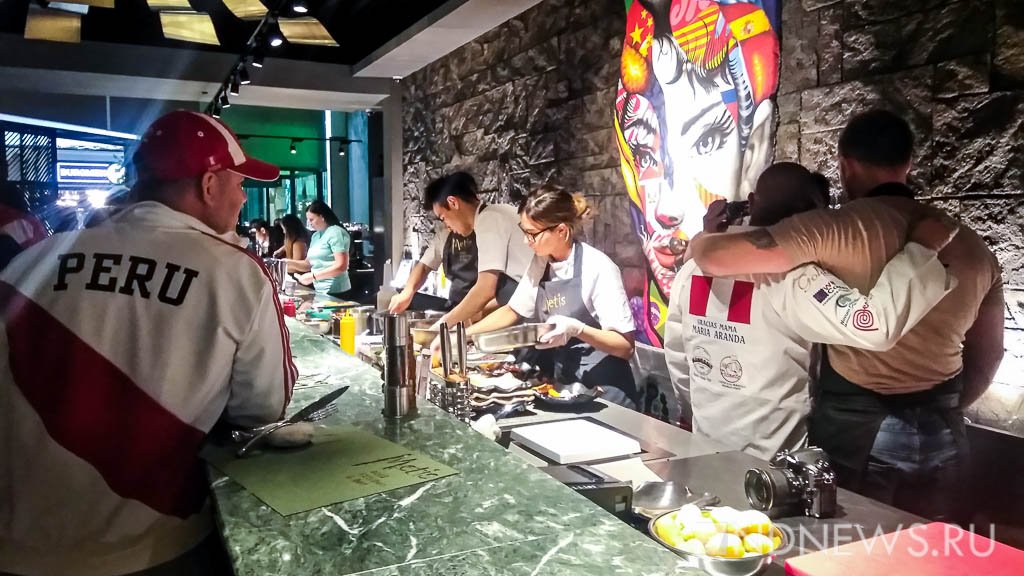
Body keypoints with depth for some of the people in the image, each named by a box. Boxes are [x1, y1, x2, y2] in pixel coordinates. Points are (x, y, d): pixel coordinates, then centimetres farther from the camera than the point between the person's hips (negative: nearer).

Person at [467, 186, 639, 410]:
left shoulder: (598, 268, -19)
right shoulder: (540, 263, 0)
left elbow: (625, 346, -19)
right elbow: (512, 311, 13)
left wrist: (576, 329, -34)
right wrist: (462, 334, 3)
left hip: (603, 391, -6)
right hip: (562, 383, 6)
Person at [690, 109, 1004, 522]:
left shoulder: (840, 227, -15)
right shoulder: (974, 248, 5)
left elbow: (714, 257, -21)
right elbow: (988, 355, 14)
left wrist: (704, 238, 2)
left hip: (855, 426, -5)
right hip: (941, 433, 6)